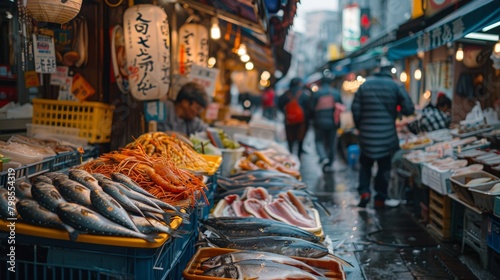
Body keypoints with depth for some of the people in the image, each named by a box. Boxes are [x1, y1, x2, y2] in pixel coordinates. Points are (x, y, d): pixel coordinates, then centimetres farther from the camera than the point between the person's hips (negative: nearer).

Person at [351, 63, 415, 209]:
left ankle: (364, 192, 5)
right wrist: (397, 110, 14)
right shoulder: (396, 86, -3)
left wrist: (359, 126, 13)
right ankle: (380, 199, 13)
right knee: (384, 167, 10)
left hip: (367, 133, 2)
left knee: (365, 164, 18)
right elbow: (409, 109, -6)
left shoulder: (365, 85, 3)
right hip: (387, 135, -1)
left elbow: (355, 108, 2)